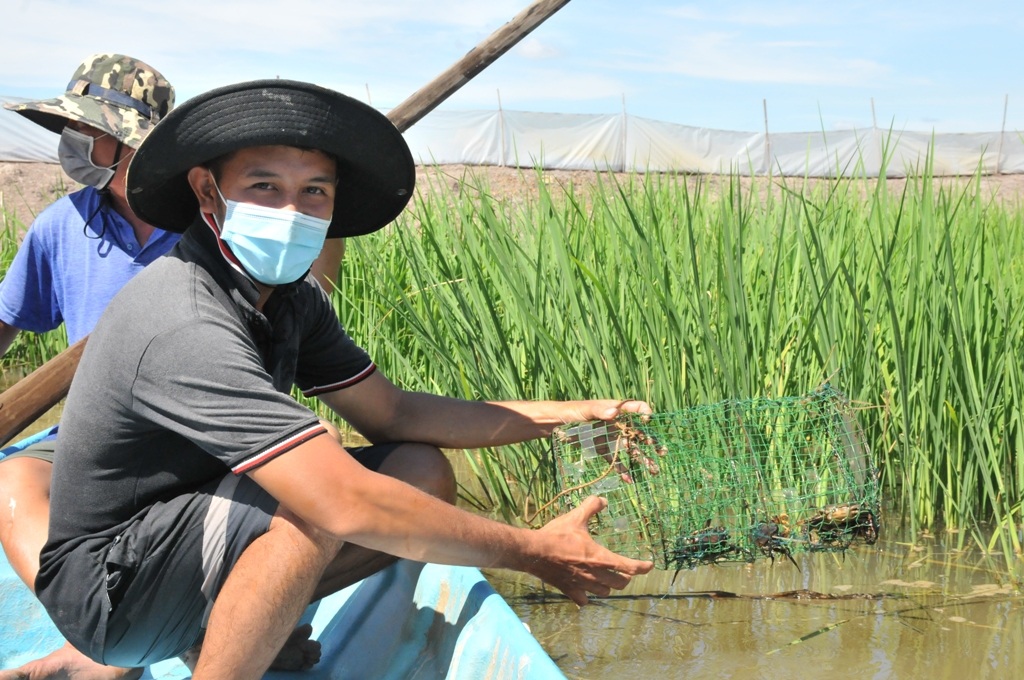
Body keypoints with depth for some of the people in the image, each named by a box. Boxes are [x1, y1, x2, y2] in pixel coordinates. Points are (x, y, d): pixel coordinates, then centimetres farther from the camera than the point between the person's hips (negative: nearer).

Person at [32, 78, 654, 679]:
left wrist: (561, 417, -1)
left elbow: (392, 412, 6)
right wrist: (532, 553, -27)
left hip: (192, 531, 9)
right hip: (107, 591, -9)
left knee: (425, 471, 0)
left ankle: (221, 630, 3)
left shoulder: (290, 298, -1)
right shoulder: (187, 327, -30)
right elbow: (349, 508, -36)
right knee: (316, 497, -33)